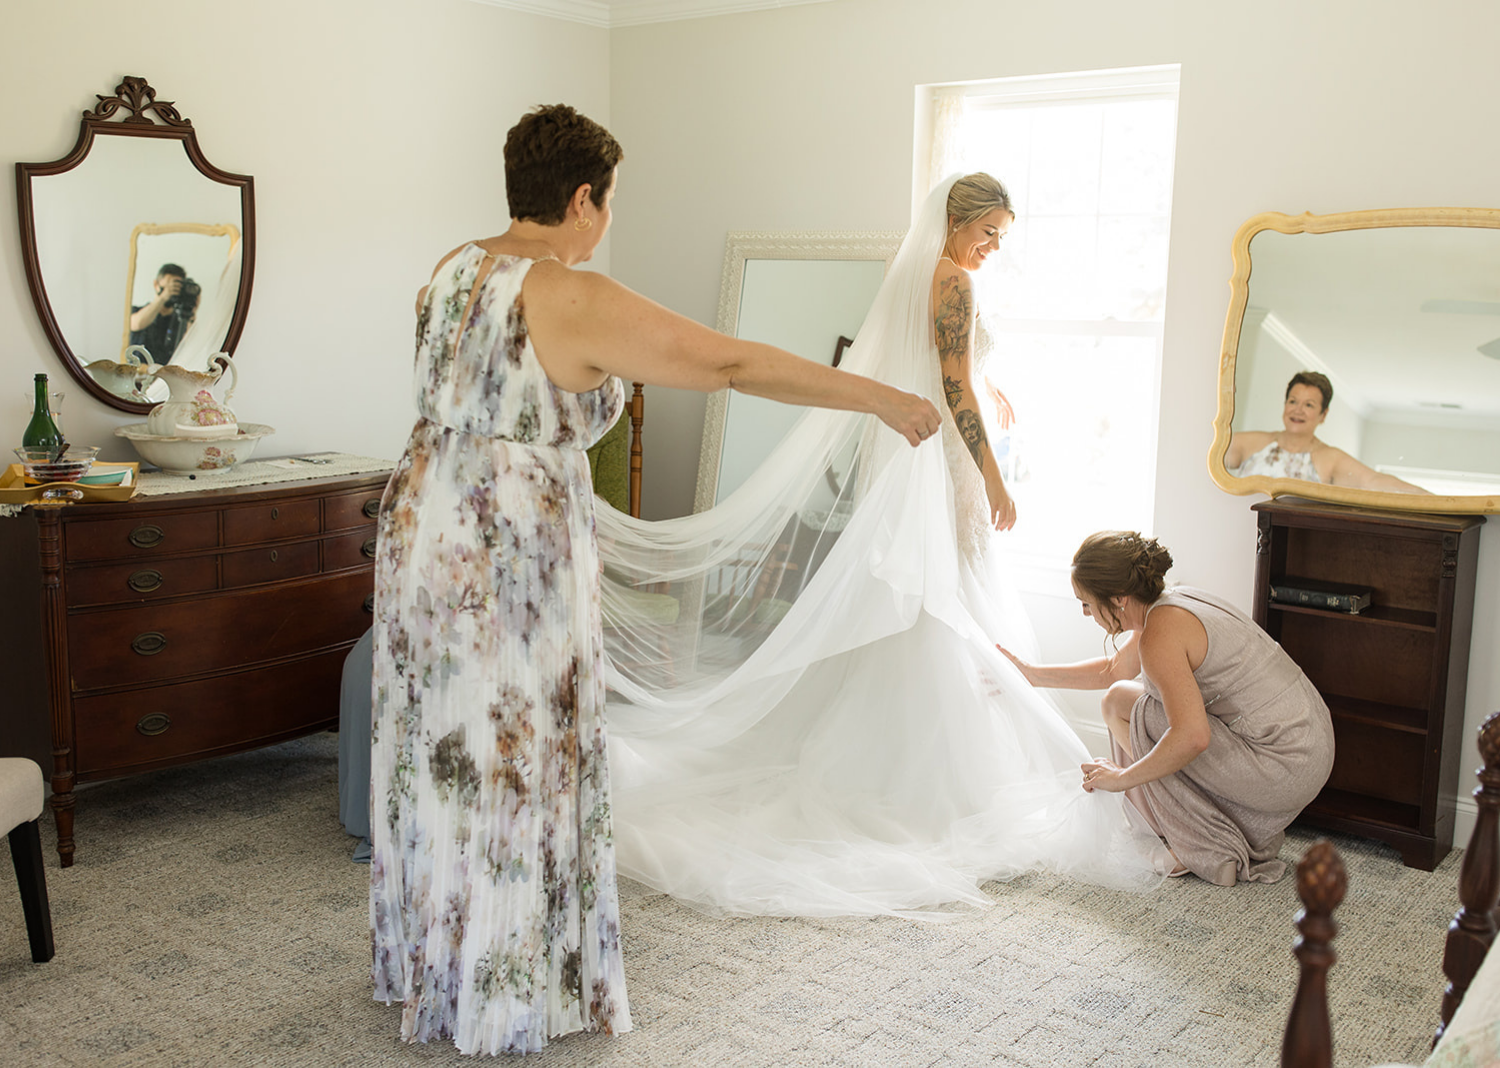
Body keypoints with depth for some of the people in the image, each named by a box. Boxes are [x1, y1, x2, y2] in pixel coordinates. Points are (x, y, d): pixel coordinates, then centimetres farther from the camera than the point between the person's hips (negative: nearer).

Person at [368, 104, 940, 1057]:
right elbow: (737, 364, -19)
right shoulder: (579, 302, -18)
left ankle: (424, 968, 37)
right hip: (513, 560, -8)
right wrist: (882, 399, -12)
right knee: (510, 770, 6)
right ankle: (502, 1001, 23)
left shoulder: (456, 269, 6)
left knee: (437, 757, 19)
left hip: (423, 534, 8)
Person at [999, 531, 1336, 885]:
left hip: (1286, 771, -10)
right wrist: (1033, 674, 28)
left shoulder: (1161, 633, -20)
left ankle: (1211, 852, 2)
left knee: (1121, 703, -3)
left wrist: (1123, 777, -15)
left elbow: (1192, 736, -29)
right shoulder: (1171, 601, 9)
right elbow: (1114, 669, 26)